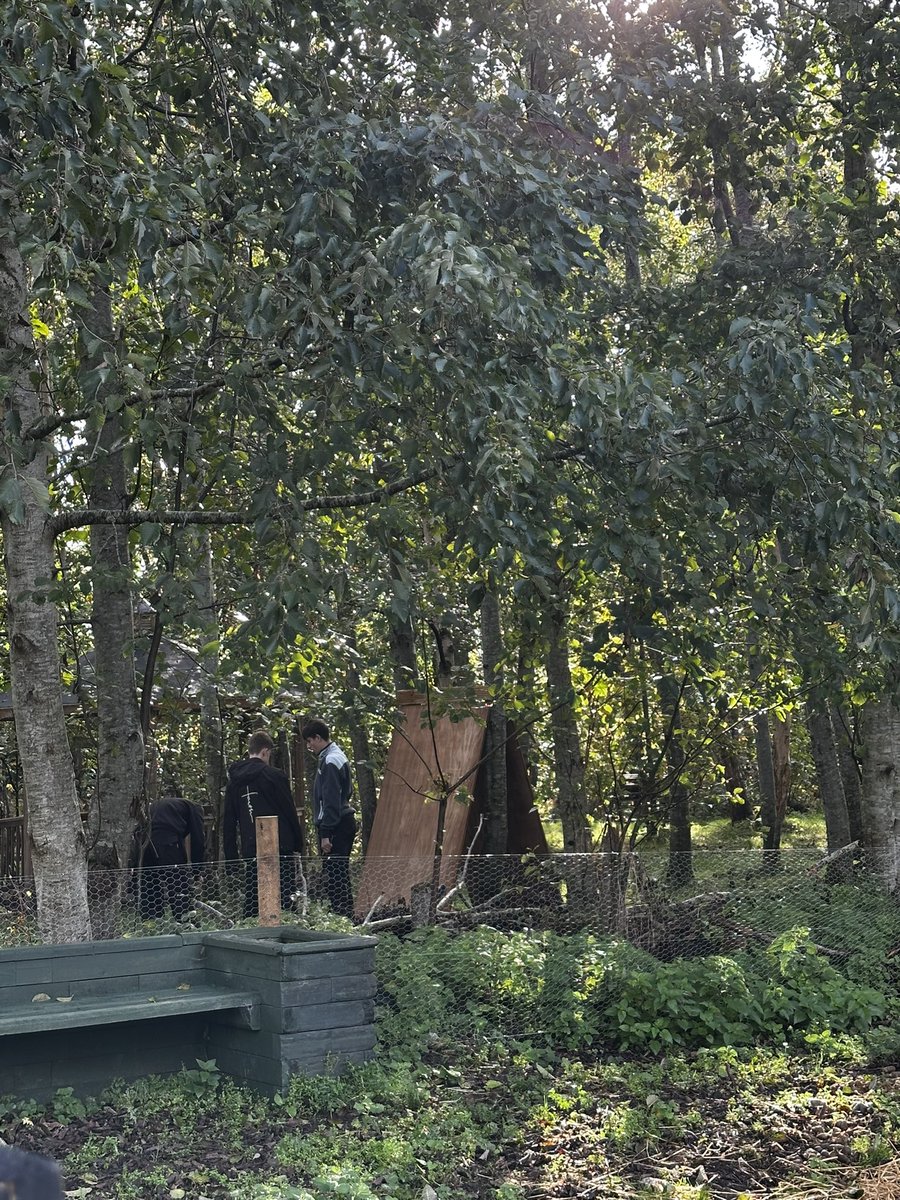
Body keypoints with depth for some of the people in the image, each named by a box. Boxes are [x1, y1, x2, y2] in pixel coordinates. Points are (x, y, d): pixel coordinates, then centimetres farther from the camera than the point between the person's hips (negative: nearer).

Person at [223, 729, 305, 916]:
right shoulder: (275, 776, -5)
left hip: (249, 850, 5)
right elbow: (290, 812, -4)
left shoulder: (233, 781, 12)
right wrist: (298, 844, 5)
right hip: (279, 848, -5)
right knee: (283, 896, -4)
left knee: (251, 897, 9)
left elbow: (228, 823, 14)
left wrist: (230, 858, 17)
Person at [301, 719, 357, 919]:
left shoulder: (330, 761, -14)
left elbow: (330, 801, -19)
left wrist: (325, 834, -19)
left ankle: (341, 916, -11)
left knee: (334, 877, -10)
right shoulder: (338, 756, 16)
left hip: (335, 827, -10)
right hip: (345, 822, 10)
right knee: (341, 875, 13)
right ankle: (347, 916, 17)